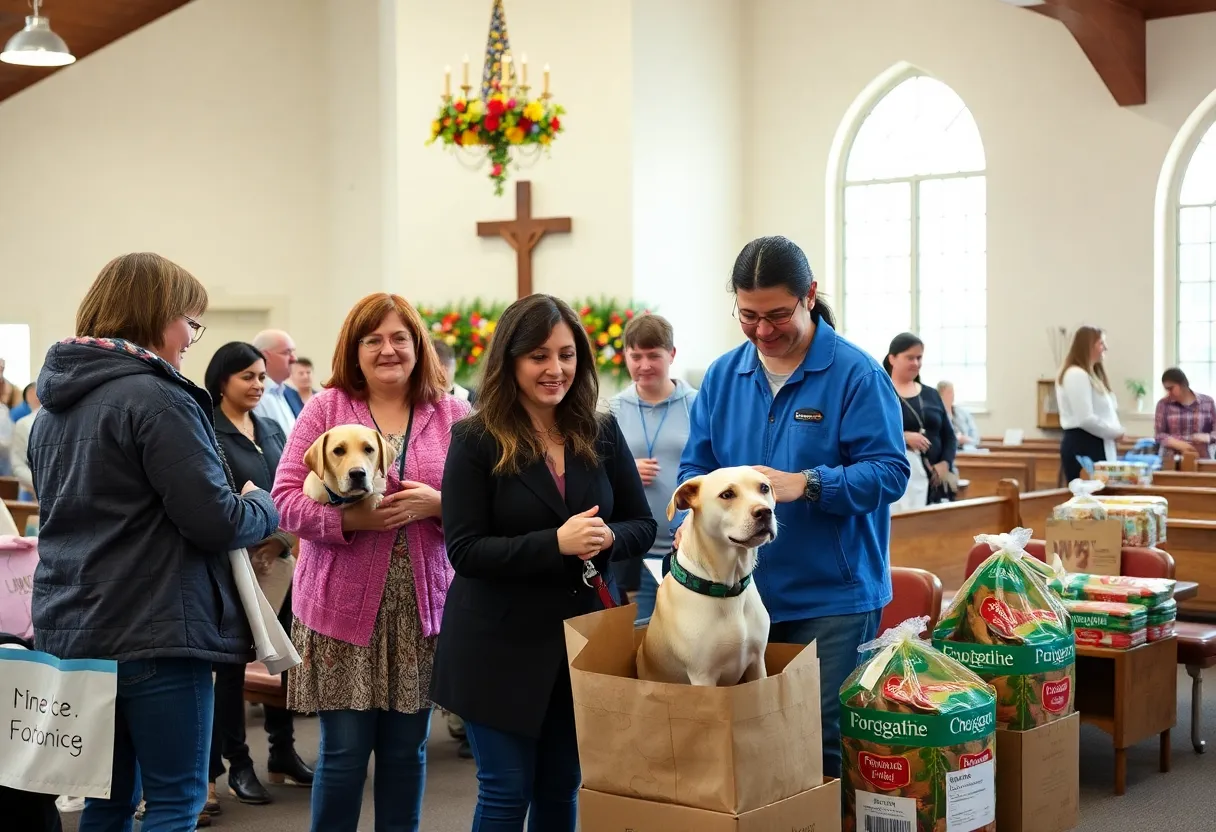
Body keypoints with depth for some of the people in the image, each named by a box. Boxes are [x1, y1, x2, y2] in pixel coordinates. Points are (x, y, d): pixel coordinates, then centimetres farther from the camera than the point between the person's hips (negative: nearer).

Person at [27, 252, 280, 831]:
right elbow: (217, 522, -19)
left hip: (68, 631, 8)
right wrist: (264, 507, 3)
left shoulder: (55, 405, 11)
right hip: (154, 631, -8)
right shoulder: (157, 399, -15)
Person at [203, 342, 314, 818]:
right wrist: (243, 547, -18)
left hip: (275, 561, 6)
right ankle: (237, 765, 10)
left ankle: (282, 753, 22)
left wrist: (282, 541, -4)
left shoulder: (272, 430, 15)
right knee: (232, 662, 1)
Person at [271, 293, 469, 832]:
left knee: (407, 750, 12)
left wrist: (436, 504, -15)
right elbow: (286, 497, -4)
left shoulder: (452, 415, 5)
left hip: (423, 606, 2)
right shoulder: (325, 408, 0)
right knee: (343, 752, 3)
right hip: (342, 605, -2)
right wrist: (349, 517, -19)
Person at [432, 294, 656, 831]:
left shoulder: (601, 433, 3)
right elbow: (464, 550, -14)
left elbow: (642, 526, 7)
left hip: (585, 636, 4)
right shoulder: (476, 440, -9)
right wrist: (555, 543, -26)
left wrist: (607, 538, -17)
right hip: (501, 645, -4)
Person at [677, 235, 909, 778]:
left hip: (832, 597, -5)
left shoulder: (856, 374, -9)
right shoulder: (723, 376, 7)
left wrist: (806, 485, -27)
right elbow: (696, 468, 10)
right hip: (739, 592, 5)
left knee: (823, 742, 0)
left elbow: (888, 472, -14)